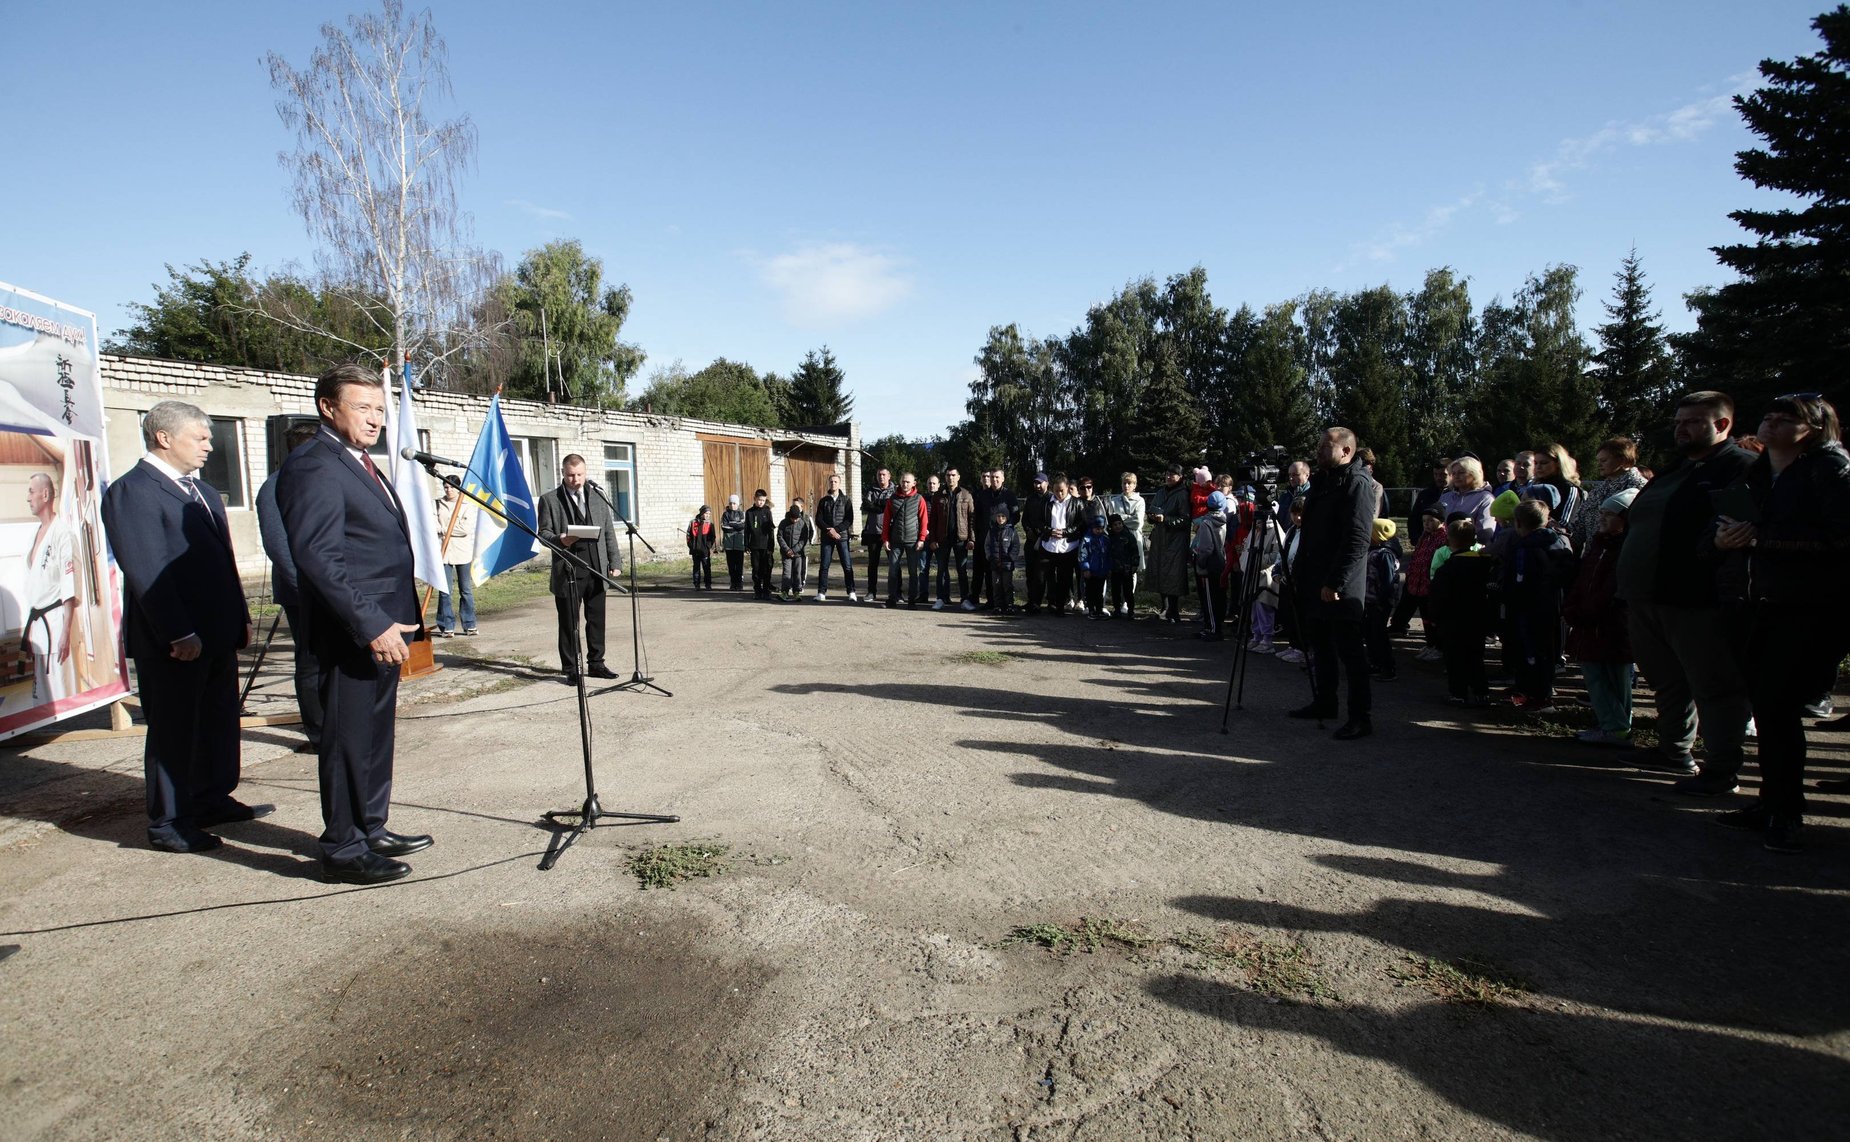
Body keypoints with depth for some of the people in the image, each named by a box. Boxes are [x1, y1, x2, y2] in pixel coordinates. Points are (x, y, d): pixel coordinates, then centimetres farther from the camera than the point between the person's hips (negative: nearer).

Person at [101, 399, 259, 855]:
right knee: (173, 730, 1)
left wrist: (240, 616, 13)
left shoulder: (202, 491, 17)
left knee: (220, 720, 16)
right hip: (172, 642, -8)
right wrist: (178, 634, -21)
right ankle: (167, 823, 12)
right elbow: (146, 572, -18)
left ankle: (214, 800, 29)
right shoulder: (131, 491, -11)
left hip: (218, 634, 9)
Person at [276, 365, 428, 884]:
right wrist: (371, 625, -25)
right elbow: (318, 556, -22)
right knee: (349, 739, 0)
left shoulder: (360, 463, 17)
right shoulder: (314, 466, -14)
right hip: (352, 632, -10)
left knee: (376, 735, 17)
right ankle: (343, 851, 11)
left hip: (382, 627, 10)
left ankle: (371, 831, 30)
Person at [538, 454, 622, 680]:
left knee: (597, 619, 9)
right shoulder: (549, 500, 4)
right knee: (569, 623, 2)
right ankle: (570, 669, 11)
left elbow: (609, 532, 14)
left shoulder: (598, 497, 14)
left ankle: (596, 663, 20)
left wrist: (614, 562, 6)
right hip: (567, 570, -3)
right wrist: (559, 540, -20)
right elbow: (544, 532, 2)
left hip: (596, 568, 3)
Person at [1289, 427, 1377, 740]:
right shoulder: (1321, 481, 16)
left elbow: (1357, 540, -19)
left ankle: (1360, 717, 2)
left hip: (1342, 588, -9)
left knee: (1350, 651, -4)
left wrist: (1335, 583, -22)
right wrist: (1299, 572, 17)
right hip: (1314, 582, 9)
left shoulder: (1357, 483, -12)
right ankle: (1324, 702, 28)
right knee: (1321, 647, 16)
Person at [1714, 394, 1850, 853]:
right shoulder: (1754, 475, 14)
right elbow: (1725, 526, 15)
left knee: (1778, 707, -8)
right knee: (1767, 707, 8)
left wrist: (1760, 537, -18)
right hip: (1766, 604, 6)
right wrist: (1723, 538, -7)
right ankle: (1774, 803, 19)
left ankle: (1785, 814, 5)